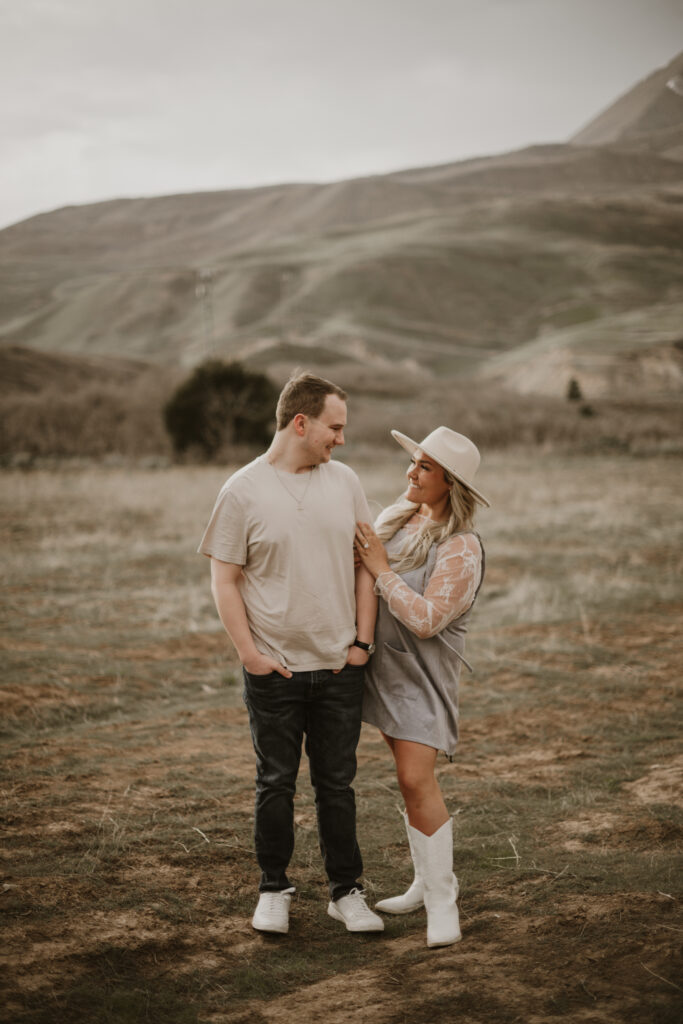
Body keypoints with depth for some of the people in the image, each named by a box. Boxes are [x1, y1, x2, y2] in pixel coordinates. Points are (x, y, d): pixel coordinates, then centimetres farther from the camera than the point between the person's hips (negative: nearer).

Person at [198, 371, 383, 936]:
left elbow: (364, 565, 9)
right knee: (276, 784, 8)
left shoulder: (345, 482, 5)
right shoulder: (244, 491, -6)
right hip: (274, 670, -3)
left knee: (337, 784, 10)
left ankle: (347, 891, 21)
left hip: (340, 666, 3)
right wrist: (249, 652, -10)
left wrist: (362, 641, 2)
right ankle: (274, 890, 23)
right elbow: (225, 580, -4)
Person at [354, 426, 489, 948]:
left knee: (416, 780, -14)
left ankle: (443, 902, -5)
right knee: (411, 776, 14)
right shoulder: (399, 516, 4)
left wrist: (381, 569, -21)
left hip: (423, 672, -7)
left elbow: (425, 620, -26)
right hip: (387, 667, 7)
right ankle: (427, 882, 25)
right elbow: (358, 563, 20)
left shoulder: (461, 549, -20)